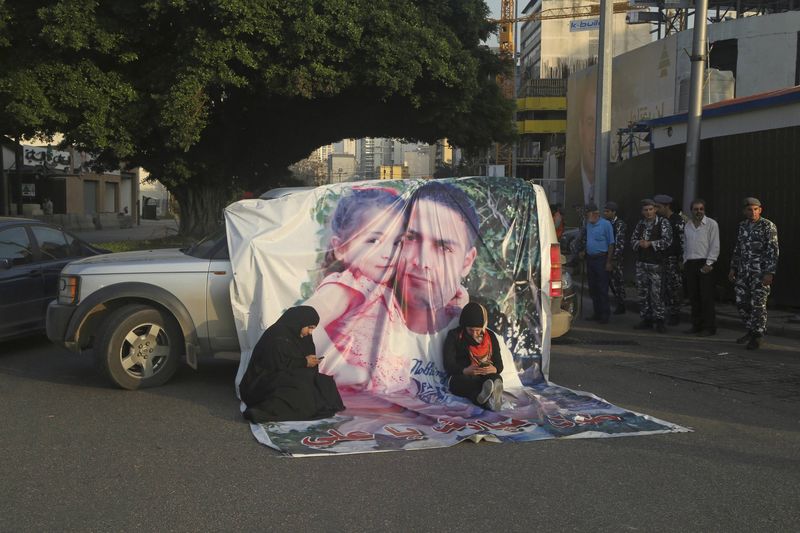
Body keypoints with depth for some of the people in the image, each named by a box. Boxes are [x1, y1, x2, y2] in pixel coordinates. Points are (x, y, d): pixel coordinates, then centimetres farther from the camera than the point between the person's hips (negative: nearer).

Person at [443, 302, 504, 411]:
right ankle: (488, 400, -69)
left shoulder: (490, 336, 13)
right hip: (461, 379, -2)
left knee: (496, 378, -33)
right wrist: (465, 370, -24)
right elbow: (448, 366, -3)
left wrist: (494, 369, -14)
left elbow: (499, 364, 11)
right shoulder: (454, 336, 4)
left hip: (486, 377, 2)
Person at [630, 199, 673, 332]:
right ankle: (646, 319, 16)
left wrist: (650, 243, -14)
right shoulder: (640, 223, 12)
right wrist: (639, 243, -7)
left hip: (656, 263, -5)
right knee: (642, 292, 7)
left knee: (656, 292, -6)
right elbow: (633, 240, 14)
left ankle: (659, 320, 2)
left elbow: (667, 240, -14)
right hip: (641, 262, 5)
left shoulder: (663, 222, -4)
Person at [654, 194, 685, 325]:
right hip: (661, 259, 7)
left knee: (675, 287, -2)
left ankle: (675, 316, 4)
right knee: (664, 288, 7)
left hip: (673, 259, -6)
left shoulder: (678, 221, -8)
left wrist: (681, 260, -15)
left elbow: (683, 241, -12)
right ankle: (666, 313, 14)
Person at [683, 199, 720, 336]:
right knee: (693, 297, 8)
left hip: (705, 264, -6)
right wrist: (685, 262, 13)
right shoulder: (688, 226, 15)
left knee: (706, 297, -6)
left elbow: (715, 246, -8)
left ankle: (709, 327, 0)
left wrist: (708, 264, -13)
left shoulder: (711, 224, -3)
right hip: (690, 263, 6)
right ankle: (697, 325, 16)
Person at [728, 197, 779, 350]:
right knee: (741, 302, 7)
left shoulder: (768, 226, -7)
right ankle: (751, 330, 26)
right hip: (743, 271, 6)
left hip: (760, 272, -6)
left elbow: (773, 251, -11)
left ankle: (757, 336, 7)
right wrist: (733, 268, 15)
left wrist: (770, 273, -18)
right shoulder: (741, 226, 11)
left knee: (758, 304, -4)